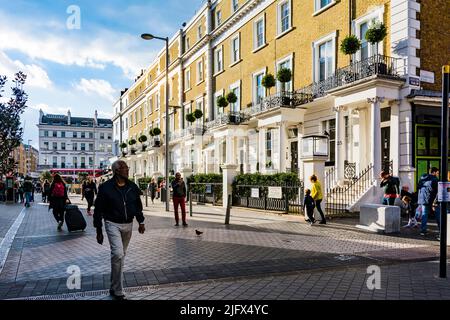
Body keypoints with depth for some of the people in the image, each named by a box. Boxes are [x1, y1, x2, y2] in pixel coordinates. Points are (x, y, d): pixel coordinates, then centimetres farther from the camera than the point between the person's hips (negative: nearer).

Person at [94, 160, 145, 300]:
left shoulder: (132, 186, 3)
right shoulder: (106, 187, -10)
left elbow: (138, 205, 14)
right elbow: (98, 210, -5)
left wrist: (141, 222, 6)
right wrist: (99, 231, -4)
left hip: (128, 225, 5)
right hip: (113, 224, -5)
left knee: (122, 255, 14)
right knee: (118, 254, -18)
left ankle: (114, 287, 33)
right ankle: (118, 292, -5)